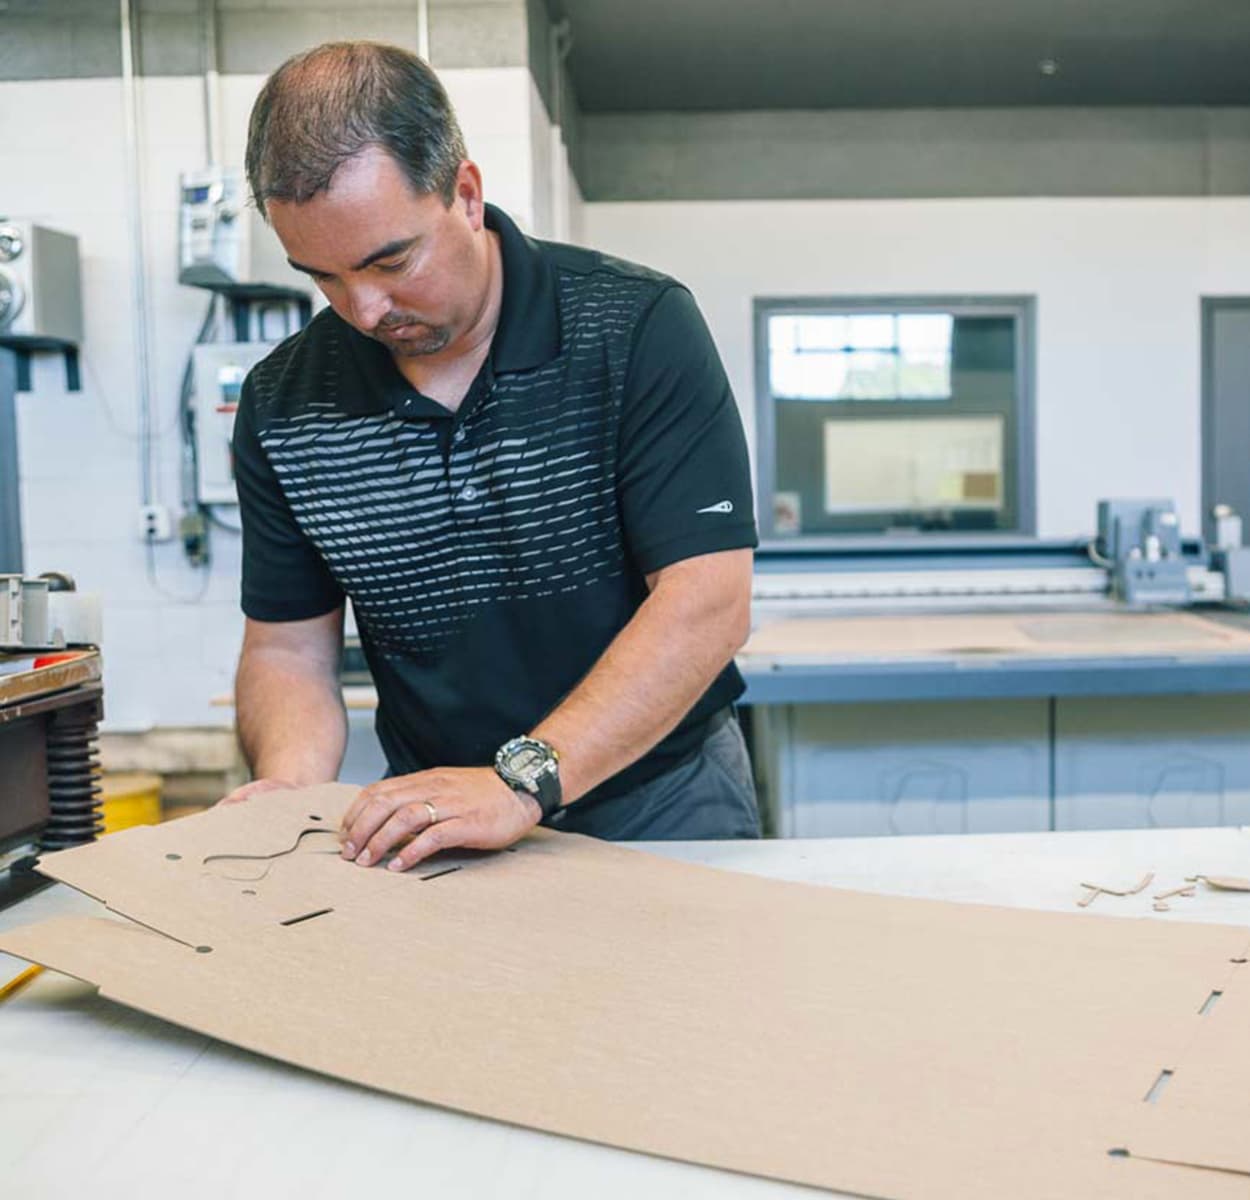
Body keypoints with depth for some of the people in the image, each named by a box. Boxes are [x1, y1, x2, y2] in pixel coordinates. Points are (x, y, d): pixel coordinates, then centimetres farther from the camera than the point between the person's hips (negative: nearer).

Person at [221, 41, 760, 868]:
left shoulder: (637, 327, -13)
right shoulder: (281, 405, -2)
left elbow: (708, 605, -19)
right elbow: (289, 647, 5)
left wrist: (523, 780, -28)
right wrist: (292, 788, -15)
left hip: (663, 805, -2)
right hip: (438, 831, 2)